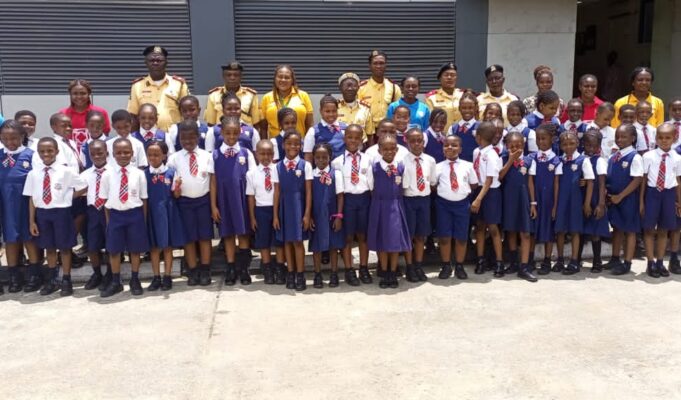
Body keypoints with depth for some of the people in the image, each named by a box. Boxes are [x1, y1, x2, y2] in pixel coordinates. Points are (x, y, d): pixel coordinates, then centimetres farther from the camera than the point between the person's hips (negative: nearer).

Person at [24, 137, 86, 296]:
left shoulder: (66, 171, -8)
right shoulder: (33, 174, 0)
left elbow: (83, 187, -2)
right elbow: (32, 198, 1)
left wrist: (68, 197, -2)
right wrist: (31, 221, 1)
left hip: (61, 212, -3)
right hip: (42, 213, 3)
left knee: (64, 247, 7)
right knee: (49, 247, 14)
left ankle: (66, 280, 21)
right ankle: (51, 280, 29)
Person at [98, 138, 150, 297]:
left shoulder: (139, 173, -4)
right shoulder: (107, 174, -2)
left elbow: (144, 198, 1)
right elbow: (105, 199, 3)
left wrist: (143, 219, 2)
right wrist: (108, 219, 4)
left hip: (135, 214, -1)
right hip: (115, 214, 1)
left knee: (135, 249, 9)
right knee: (113, 250, 9)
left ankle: (135, 280, 28)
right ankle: (115, 282, 27)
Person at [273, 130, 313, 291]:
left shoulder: (305, 165, -3)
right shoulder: (278, 166, 3)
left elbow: (308, 192, -4)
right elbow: (277, 192, 4)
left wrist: (307, 214, -8)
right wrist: (275, 215, 2)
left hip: (298, 206, -2)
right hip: (284, 207, 3)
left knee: (298, 241, 0)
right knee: (287, 241, 9)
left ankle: (300, 275, 9)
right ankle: (291, 273, 19)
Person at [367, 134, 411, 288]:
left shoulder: (401, 167, -2)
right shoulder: (373, 168, -6)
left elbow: (403, 189, 6)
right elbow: (371, 189, 2)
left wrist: (394, 202, 2)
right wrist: (379, 200, 0)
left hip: (396, 207, 1)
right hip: (379, 207, -1)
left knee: (396, 240, 4)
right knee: (381, 241, 6)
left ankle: (393, 274, 19)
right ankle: (385, 274, 20)